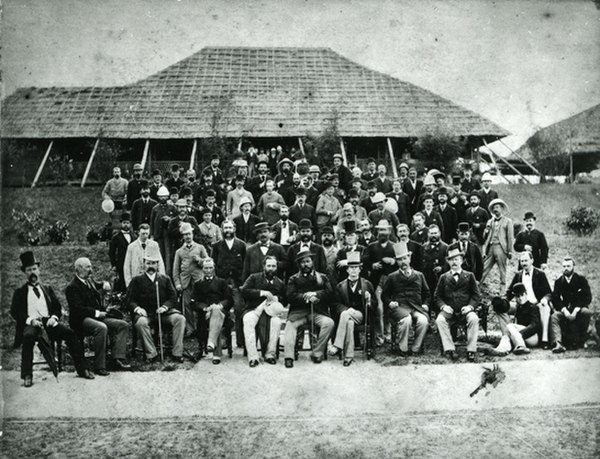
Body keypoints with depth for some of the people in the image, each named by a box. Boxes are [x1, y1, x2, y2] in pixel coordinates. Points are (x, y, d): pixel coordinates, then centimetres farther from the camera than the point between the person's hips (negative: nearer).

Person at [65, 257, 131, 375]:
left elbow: (98, 285, 42)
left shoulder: (90, 281, 19)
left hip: (98, 316, 9)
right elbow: (78, 309, -17)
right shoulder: (72, 287, -7)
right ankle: (99, 366, -31)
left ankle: (118, 359, -19)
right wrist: (97, 313, -19)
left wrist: (105, 284, 18)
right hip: (82, 320, -9)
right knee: (101, 328, -38)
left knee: (123, 325, -8)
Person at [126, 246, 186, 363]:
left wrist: (165, 307, -11)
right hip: (145, 313, -2)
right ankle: (151, 355, -28)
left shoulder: (165, 279, 17)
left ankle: (177, 353, -22)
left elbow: (173, 297, 9)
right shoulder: (137, 280, 12)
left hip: (163, 312, 2)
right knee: (141, 322, -36)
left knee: (180, 318, -25)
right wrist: (137, 308, -15)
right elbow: (129, 300, 6)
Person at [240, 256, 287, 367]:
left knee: (277, 322, -34)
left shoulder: (280, 283, 19)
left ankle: (270, 355, -21)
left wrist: (276, 298, -6)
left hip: (271, 311, 1)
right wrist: (262, 293, -12)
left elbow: (285, 301, 16)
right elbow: (244, 291, -5)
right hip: (254, 309, -1)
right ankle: (252, 357, -34)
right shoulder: (254, 277, 12)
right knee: (248, 321, -36)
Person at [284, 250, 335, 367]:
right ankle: (289, 356, -35)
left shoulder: (322, 277, 19)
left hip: (318, 312, 1)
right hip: (298, 311, 0)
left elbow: (330, 293, 6)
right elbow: (290, 296, 2)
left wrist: (315, 294, -8)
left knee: (329, 323, -28)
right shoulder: (293, 279, 17)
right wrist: (306, 297, -11)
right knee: (290, 324, -30)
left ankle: (317, 353, -20)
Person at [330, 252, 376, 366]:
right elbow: (337, 304, 9)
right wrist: (346, 310, -13)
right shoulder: (340, 286, 16)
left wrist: (369, 300, -12)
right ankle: (348, 356, -37)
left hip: (361, 315, -1)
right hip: (346, 314, 1)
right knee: (349, 322, -36)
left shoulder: (367, 284, 14)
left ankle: (338, 346, -36)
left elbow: (374, 305, 12)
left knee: (345, 315, -34)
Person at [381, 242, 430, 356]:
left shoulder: (419, 275, 21)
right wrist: (390, 302, -2)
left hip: (417, 307, 2)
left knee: (423, 320, -31)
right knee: (406, 319, -36)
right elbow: (384, 295, 18)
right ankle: (402, 349, -16)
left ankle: (416, 348, -13)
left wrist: (425, 304, 8)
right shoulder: (392, 277, 15)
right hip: (399, 307, -2)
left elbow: (427, 294, 26)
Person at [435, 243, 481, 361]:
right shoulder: (444, 277, 16)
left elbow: (476, 295, 8)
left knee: (474, 319, -33)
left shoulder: (469, 276, 15)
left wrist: (470, 306, -11)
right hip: (449, 311, 1)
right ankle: (449, 349, -29)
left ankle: (471, 350, -26)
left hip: (465, 310, 0)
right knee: (440, 320, -31)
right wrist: (443, 306, -8)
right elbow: (437, 296, 12)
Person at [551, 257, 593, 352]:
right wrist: (564, 310, -21)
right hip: (565, 309, 2)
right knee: (554, 317, -27)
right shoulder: (558, 282, 6)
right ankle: (558, 344, -43)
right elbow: (555, 299, -2)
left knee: (587, 312, -34)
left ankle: (581, 340, -17)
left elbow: (587, 298, -10)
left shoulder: (581, 280, 0)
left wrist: (575, 310, -22)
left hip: (579, 309, -2)